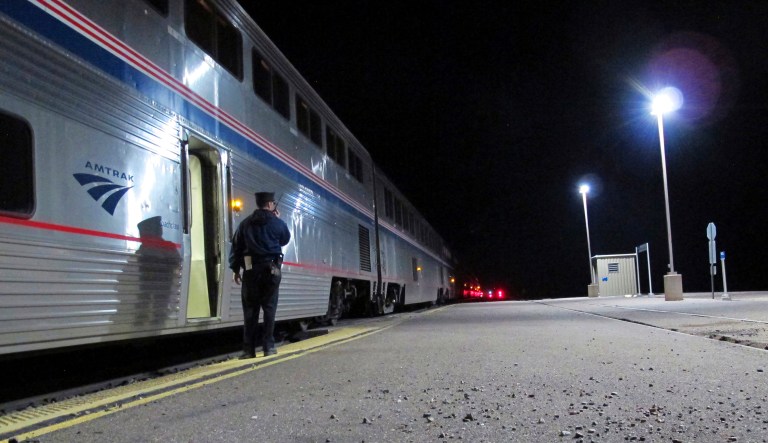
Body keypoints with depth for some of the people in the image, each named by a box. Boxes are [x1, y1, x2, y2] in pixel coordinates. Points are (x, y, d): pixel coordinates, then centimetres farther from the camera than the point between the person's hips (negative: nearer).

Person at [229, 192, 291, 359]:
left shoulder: (245, 223, 6)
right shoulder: (277, 223, 1)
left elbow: (236, 246, 4)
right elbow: (285, 240, 19)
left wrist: (235, 269, 9)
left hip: (250, 270, 2)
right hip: (271, 269, -1)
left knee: (250, 309, 3)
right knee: (269, 308, 4)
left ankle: (249, 349, 2)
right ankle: (268, 346, 2)